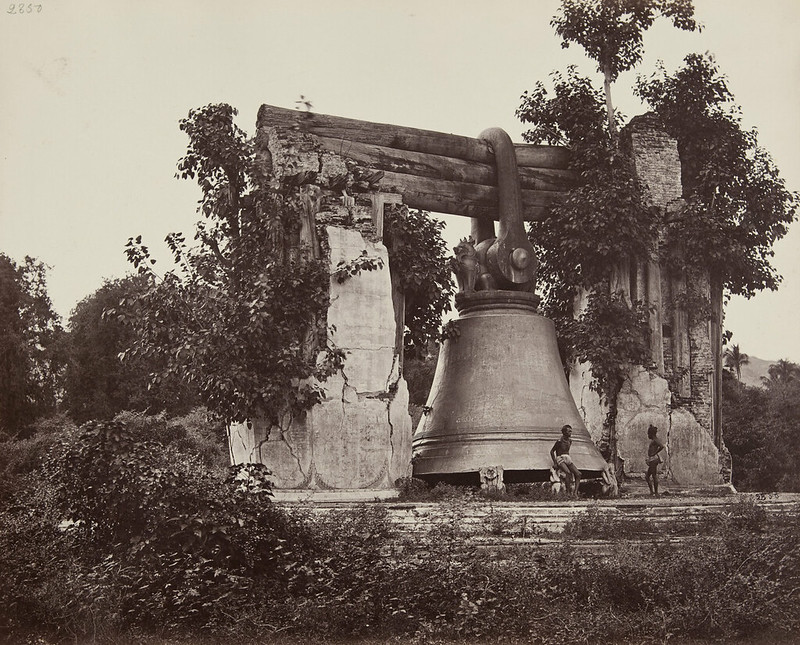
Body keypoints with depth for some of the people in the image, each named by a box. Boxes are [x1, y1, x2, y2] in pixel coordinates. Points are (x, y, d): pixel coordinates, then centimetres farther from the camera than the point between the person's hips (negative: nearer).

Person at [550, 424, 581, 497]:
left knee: (578, 474, -13)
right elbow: (552, 451, -2)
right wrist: (555, 463, -9)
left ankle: (575, 492, -16)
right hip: (560, 459, -7)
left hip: (568, 459, 7)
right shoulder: (560, 441, -8)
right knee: (568, 472, -33)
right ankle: (568, 491, -31)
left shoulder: (570, 441, 12)